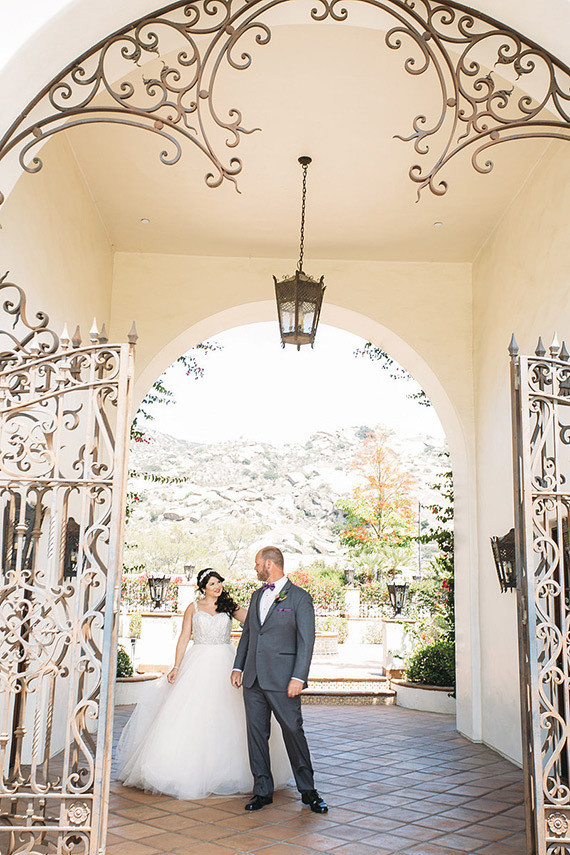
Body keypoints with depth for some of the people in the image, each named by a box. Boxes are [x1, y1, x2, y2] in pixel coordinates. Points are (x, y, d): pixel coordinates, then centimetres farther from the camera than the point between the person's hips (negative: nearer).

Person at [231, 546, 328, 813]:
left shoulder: (300, 597, -5)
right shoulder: (257, 596, 15)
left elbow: (306, 641, -9)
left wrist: (298, 678, -16)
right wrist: (238, 667, 13)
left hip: (282, 680, -6)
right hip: (253, 679, 6)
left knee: (293, 732, 1)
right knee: (256, 734, 8)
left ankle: (307, 791, 15)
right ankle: (262, 790, 19)